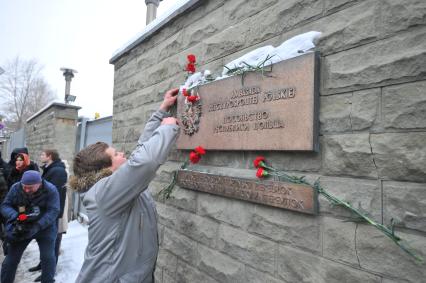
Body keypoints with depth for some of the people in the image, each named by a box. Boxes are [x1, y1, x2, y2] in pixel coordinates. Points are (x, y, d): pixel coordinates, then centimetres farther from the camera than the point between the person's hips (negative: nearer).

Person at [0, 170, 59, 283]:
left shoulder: (50, 190, -21)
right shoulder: (16, 188, -11)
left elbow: (53, 212, -24)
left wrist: (37, 226, -35)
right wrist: (15, 216, -27)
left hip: (45, 227, -3)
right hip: (21, 227, 3)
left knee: (48, 257, -3)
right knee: (11, 258, 11)